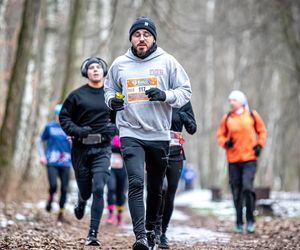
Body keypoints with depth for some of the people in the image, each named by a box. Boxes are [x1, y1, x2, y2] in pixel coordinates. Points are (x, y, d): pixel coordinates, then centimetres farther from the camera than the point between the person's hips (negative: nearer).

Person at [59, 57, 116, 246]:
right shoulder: (77, 95, 1)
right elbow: (64, 117, 4)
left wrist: (114, 128, -5)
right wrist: (76, 130, -14)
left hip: (102, 150, 0)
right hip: (81, 148, 0)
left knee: (98, 189, -14)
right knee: (85, 190, 8)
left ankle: (93, 234, -11)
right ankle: (81, 204, 48)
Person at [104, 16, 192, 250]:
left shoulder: (167, 62, 1)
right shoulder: (120, 64, 6)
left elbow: (185, 91, 1)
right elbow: (109, 89, 19)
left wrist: (165, 95, -18)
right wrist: (112, 100, -4)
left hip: (160, 135, 1)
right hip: (131, 134, -1)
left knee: (156, 187, 14)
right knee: (136, 183, -18)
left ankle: (151, 228, 35)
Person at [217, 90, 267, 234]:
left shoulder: (252, 115, 3)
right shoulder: (227, 118, 4)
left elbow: (262, 131, 14)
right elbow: (220, 135, 12)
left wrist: (259, 145, 0)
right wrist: (225, 143, -8)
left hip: (250, 158, -2)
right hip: (233, 159, 2)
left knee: (248, 187, -17)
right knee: (236, 191, 5)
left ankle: (250, 218, 0)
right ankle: (239, 222, 16)